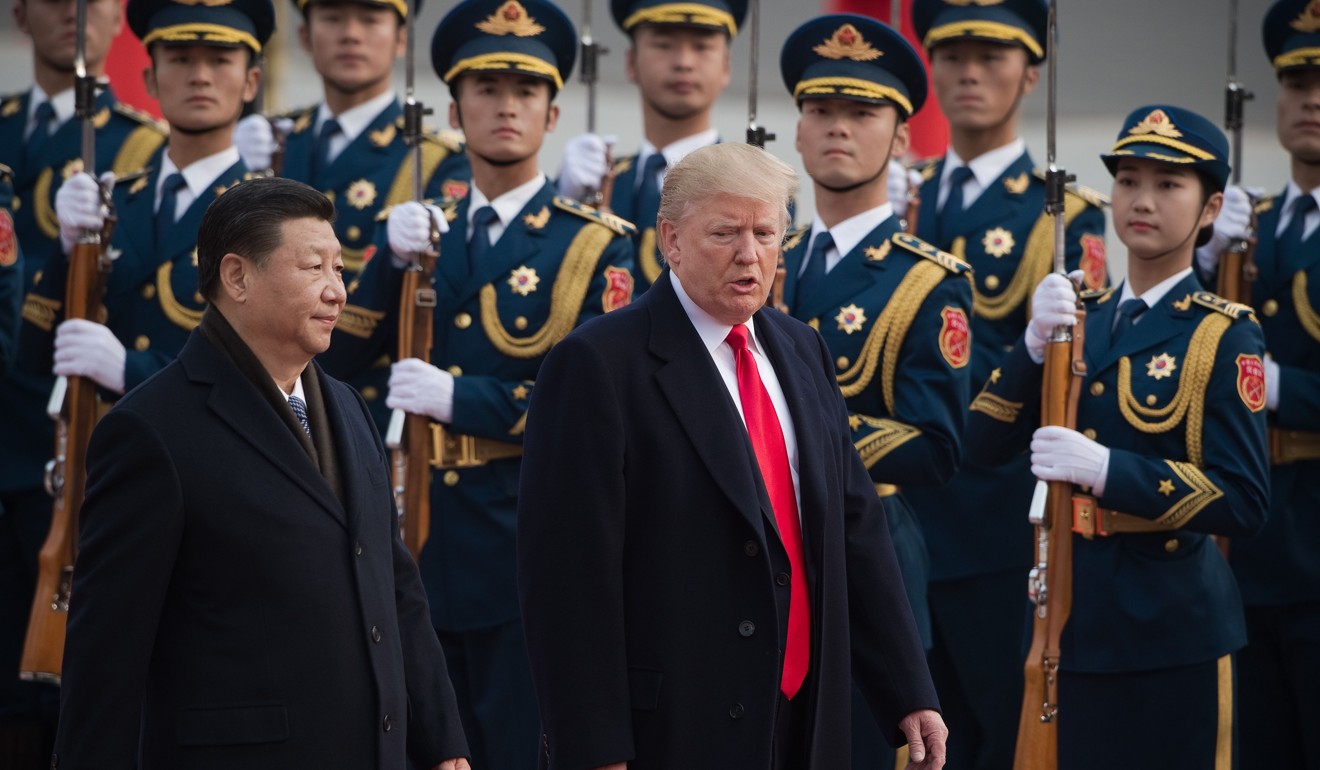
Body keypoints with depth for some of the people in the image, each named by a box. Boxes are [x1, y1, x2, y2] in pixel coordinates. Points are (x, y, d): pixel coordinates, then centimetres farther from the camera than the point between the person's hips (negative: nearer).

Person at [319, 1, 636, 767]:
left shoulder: (593, 245, -3)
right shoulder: (422, 230, 12)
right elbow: (341, 355, 4)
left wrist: (458, 398, -18)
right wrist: (394, 260, -11)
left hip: (527, 552, -5)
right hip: (419, 539, 5)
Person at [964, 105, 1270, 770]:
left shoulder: (1223, 335, -6)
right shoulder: (1077, 318, 10)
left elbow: (1243, 503, -13)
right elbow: (983, 446, 2)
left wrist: (1108, 469, -24)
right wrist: (1036, 343, -13)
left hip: (1172, 631, -5)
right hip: (1072, 617, 5)